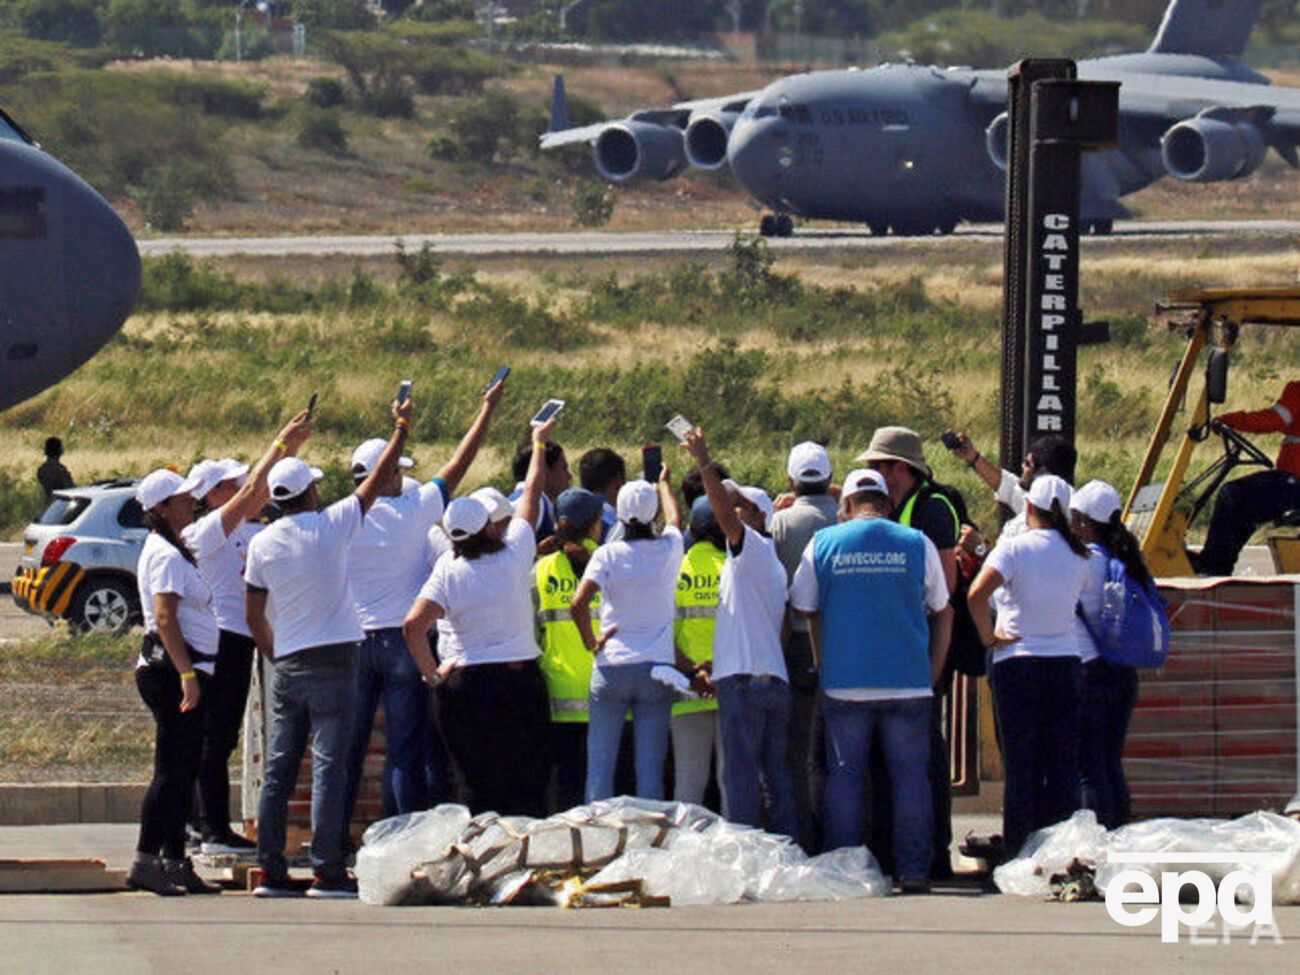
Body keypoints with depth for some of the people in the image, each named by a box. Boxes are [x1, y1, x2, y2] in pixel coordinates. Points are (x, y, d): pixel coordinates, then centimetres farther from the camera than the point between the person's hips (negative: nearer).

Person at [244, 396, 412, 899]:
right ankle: (327, 872, -9)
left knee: (278, 771, 7)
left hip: (287, 665, 5)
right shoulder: (331, 527, -7)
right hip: (332, 663, -4)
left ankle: (271, 871, 7)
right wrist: (401, 430, 18)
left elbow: (254, 616, 10)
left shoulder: (263, 544, 5)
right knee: (329, 768, -6)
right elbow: (378, 481, 5)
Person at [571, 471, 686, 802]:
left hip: (612, 667, -2)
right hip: (658, 667, 2)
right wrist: (663, 481, 44)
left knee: (599, 765, 4)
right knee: (651, 768, 2)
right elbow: (674, 517, 26)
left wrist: (591, 642, -2)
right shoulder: (668, 550, 2)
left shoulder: (607, 555, -6)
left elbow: (578, 604, -18)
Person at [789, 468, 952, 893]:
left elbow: (801, 611, 8)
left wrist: (820, 667, 19)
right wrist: (932, 676, 16)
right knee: (910, 778, 5)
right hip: (908, 683, 0)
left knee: (844, 778, 6)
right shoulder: (917, 544, 3)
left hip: (844, 683, 0)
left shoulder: (823, 544, 3)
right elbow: (943, 614, 9)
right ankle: (913, 870, 2)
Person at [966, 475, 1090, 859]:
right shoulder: (1077, 555, 5)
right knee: (1063, 767, 7)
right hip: (1066, 663, 3)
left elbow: (977, 594, -22)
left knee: (1021, 769, 0)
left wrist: (989, 638, -10)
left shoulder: (1015, 547, -9)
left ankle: (1019, 854, 0)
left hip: (1017, 663, -3)